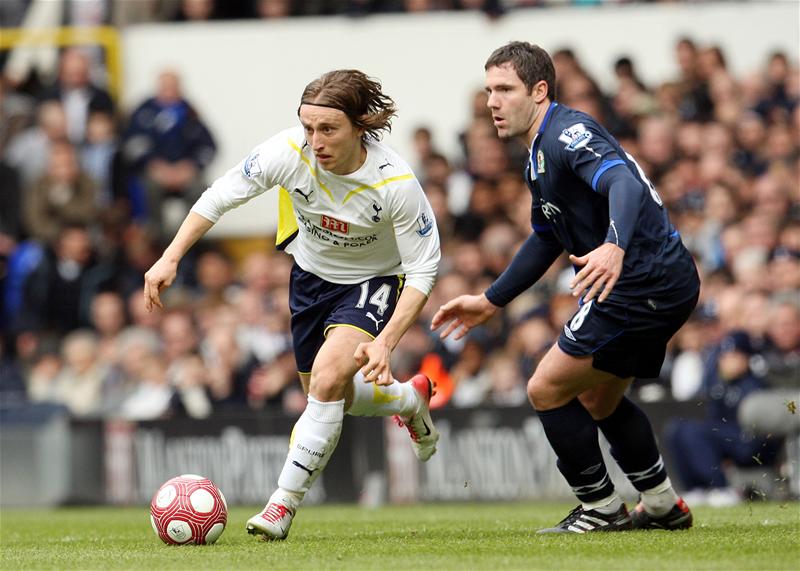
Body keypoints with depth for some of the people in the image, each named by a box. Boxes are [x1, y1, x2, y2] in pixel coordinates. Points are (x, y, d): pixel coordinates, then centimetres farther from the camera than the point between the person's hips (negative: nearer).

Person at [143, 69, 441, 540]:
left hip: (374, 281, -4)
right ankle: (412, 401, 49)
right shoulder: (289, 152, -28)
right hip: (312, 274, 4)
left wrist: (385, 342, -34)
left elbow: (422, 270, -24)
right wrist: (171, 258, -18)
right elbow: (220, 197, -12)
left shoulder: (396, 183, -33)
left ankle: (285, 503, -15)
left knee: (328, 377, -26)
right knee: (331, 397, 16)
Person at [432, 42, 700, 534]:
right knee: (598, 400, 25)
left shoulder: (568, 133, -16)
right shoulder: (540, 157, 17)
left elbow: (625, 184, -34)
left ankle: (601, 509, 4)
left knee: (547, 388, -5)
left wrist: (615, 247, -53)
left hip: (643, 285, -11)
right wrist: (491, 301, 31)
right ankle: (663, 506, 32)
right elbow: (546, 239, 30)